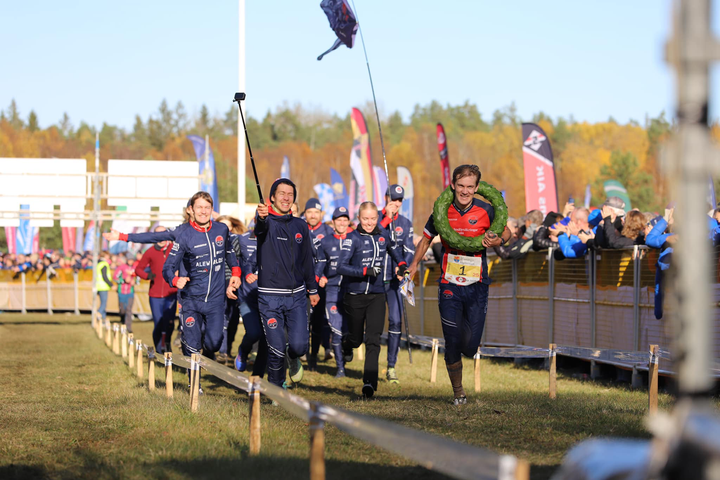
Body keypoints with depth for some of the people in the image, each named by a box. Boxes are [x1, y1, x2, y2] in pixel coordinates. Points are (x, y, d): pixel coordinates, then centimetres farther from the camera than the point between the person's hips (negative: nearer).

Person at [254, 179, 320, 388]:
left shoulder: (300, 226, 11)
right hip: (270, 297, -3)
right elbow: (259, 228, -30)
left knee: (299, 345, -7)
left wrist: (313, 289, 19)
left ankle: (294, 359, 29)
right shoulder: (267, 221, -4)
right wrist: (261, 217, -54)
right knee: (276, 349, -2)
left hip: (297, 295, 3)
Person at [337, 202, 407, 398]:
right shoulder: (353, 238, -9)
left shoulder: (382, 235, 6)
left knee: (373, 340, -10)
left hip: (377, 295, 3)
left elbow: (394, 248, 31)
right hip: (355, 295, -3)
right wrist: (365, 271, -27)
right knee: (356, 338, 10)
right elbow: (341, 266, -18)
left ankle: (369, 382, -13)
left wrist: (402, 264, 15)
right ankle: (346, 345, 48)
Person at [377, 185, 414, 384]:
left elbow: (409, 250, 7)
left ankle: (391, 367, -3)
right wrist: (386, 219, -18)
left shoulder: (405, 223, 8)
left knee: (396, 321, -8)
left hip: (394, 279, 1)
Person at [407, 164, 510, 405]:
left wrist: (498, 240, -12)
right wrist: (415, 263, 6)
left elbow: (506, 232, 10)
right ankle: (457, 391, 19)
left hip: (477, 287, 0)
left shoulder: (485, 211, -5)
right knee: (452, 345, -3)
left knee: (470, 347, -5)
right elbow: (426, 239, 15)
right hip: (449, 286, 0)